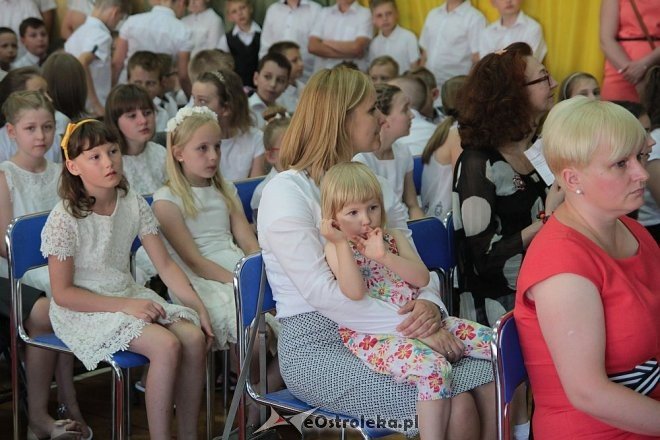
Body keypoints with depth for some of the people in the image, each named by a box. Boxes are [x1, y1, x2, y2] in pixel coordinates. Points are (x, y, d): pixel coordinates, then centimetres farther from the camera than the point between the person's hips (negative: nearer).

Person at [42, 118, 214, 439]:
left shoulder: (133, 204, 0)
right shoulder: (65, 219, -16)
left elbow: (165, 264, 3)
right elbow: (62, 293, -14)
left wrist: (198, 306, -9)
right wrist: (125, 306, -20)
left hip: (128, 293, 6)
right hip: (83, 309, -6)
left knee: (194, 338, -18)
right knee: (166, 345, -27)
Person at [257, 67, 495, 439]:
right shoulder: (287, 192, -10)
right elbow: (322, 292, -19)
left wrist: (429, 303, -13)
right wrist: (411, 324, -25)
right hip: (319, 343, -7)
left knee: (496, 382, -17)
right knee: (455, 403, -25)